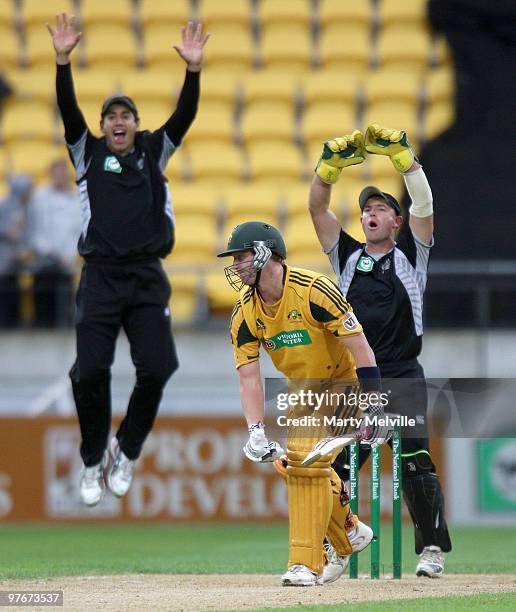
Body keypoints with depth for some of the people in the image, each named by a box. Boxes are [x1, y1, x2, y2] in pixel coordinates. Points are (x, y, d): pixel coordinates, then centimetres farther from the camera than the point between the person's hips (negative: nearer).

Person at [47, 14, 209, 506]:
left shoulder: (154, 151, 15)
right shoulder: (88, 152, 12)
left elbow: (184, 117, 1)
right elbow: (69, 112, -2)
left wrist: (193, 69, -14)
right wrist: (63, 61, -15)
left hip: (148, 279, 1)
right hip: (100, 276, -1)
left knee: (156, 369, -10)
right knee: (90, 371, -9)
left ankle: (127, 451, 12)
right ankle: (92, 463, 7)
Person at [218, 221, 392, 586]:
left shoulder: (313, 290, -28)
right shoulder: (245, 313, -7)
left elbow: (360, 348, -25)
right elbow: (249, 376, -9)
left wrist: (375, 407, -28)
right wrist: (256, 432, -23)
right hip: (302, 388, 8)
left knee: (307, 461, -20)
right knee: (290, 462, 7)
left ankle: (306, 563, -17)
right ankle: (350, 535, 29)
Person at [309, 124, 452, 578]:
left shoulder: (410, 255, 10)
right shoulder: (348, 256, 16)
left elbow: (424, 205, -4)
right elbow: (317, 207, 9)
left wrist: (401, 154, -9)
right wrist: (332, 162, -3)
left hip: (403, 378, -3)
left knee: (416, 463, -11)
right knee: (335, 464, -2)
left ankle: (432, 549, -6)